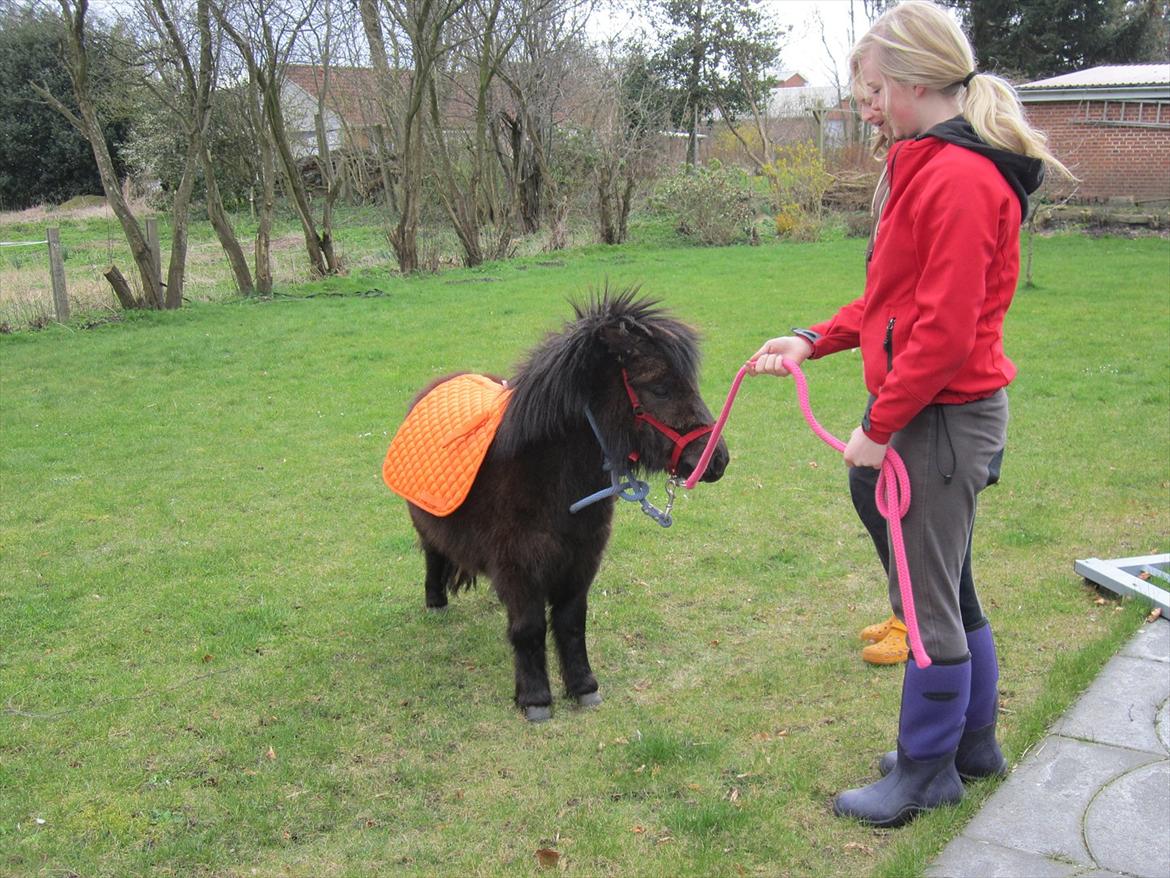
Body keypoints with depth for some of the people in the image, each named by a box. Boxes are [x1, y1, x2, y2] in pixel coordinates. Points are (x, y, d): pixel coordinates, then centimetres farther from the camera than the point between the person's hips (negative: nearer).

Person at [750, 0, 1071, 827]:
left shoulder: (960, 179, -20)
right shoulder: (933, 168, 13)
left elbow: (944, 331, -23)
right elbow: (898, 296, 16)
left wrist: (879, 426, -16)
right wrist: (814, 340, 7)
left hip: (943, 418, -10)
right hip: (935, 414, 10)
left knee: (928, 599, 4)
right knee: (947, 589, 20)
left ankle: (926, 772, 21)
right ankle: (973, 744, 37)